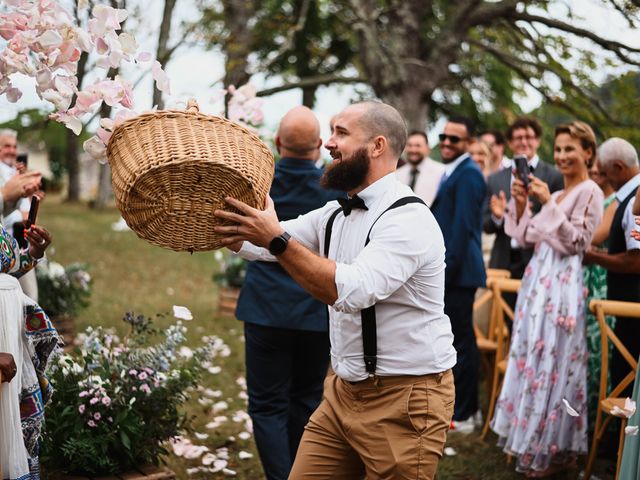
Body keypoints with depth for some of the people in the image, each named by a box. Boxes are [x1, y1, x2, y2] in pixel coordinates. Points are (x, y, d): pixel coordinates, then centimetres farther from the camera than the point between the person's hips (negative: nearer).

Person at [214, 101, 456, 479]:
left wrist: (278, 240, -29)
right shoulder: (335, 215, 9)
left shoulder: (408, 219, -18)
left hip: (404, 399, -8)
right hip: (344, 391, 8)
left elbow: (352, 291, -30)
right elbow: (259, 243, 8)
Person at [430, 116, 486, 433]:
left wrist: (445, 269, -20)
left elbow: (463, 226, -20)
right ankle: (467, 409, 26)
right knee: (460, 341, 16)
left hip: (457, 272, -11)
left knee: (460, 342, -5)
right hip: (449, 271, 11)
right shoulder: (453, 172, 18)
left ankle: (462, 416, 2)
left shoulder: (468, 174, -14)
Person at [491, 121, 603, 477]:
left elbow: (577, 242, -15)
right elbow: (527, 238, 15)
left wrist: (549, 203, -20)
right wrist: (521, 203, 1)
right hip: (538, 282, 8)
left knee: (552, 364, -4)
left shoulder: (590, 192, -8)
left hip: (561, 286, -8)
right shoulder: (555, 193, 17)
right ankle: (531, 441, 23)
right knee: (532, 360, 12)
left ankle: (553, 451, 8)